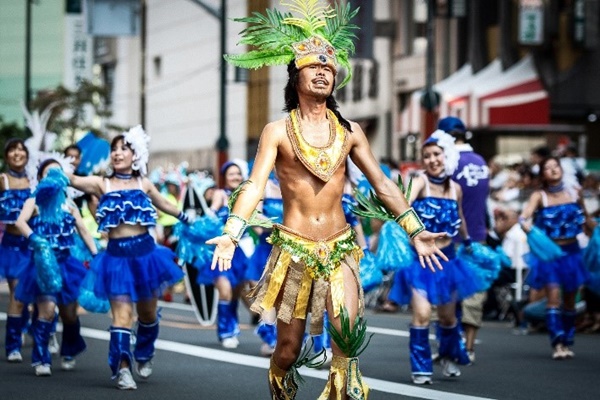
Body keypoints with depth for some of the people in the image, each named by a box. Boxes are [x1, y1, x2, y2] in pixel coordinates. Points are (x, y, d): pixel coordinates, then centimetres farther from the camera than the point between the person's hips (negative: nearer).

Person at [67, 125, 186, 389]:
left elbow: (164, 205, 24)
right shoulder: (102, 184, 1)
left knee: (147, 313, 14)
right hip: (116, 255, -2)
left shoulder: (144, 184, 7)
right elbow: (72, 180, -13)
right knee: (122, 313, -11)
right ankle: (122, 368, -15)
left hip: (144, 252, 2)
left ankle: (144, 357, 37)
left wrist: (187, 219, 34)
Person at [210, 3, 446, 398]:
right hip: (294, 250, -1)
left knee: (348, 329, -24)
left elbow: (382, 182, 7)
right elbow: (256, 184, -11)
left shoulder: (349, 131, 6)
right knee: (289, 347, 4)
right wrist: (232, 233, -25)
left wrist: (415, 230, 1)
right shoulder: (277, 131, -2)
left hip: (340, 248, 1)